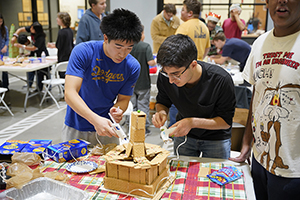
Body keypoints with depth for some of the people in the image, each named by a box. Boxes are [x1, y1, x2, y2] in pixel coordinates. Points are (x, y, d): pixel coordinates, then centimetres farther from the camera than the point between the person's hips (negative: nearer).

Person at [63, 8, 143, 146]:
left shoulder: (132, 66, -11)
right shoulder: (83, 52, -20)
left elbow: (123, 99, -1)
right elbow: (70, 93, -27)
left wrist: (117, 110, -26)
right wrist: (95, 119, -41)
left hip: (106, 127, 2)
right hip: (76, 128, -1)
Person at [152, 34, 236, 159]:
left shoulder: (221, 80, -32)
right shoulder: (165, 76, -23)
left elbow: (226, 121, -22)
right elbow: (162, 102, -3)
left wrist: (193, 122, -36)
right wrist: (162, 112, -27)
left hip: (216, 138, -2)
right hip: (183, 135, 3)